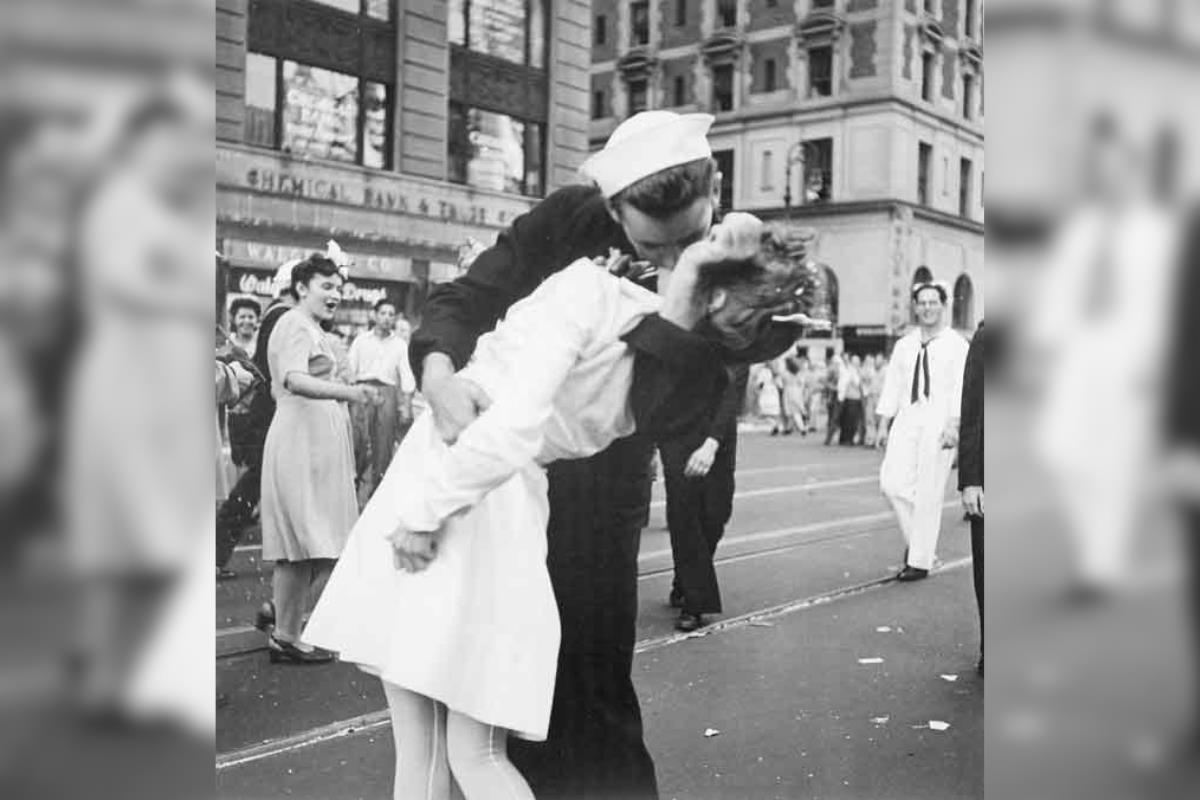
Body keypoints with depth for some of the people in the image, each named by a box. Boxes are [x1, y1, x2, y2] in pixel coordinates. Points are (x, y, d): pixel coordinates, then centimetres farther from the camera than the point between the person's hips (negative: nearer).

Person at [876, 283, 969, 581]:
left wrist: (953, 425, -20)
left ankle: (920, 561, 7)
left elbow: (961, 388, -9)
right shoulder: (904, 345, 14)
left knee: (928, 494, -3)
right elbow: (892, 385, 14)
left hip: (939, 423, -4)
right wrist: (883, 424, 8)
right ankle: (917, 538, 15)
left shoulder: (956, 345, 0)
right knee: (892, 482, -9)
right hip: (907, 420, 4)